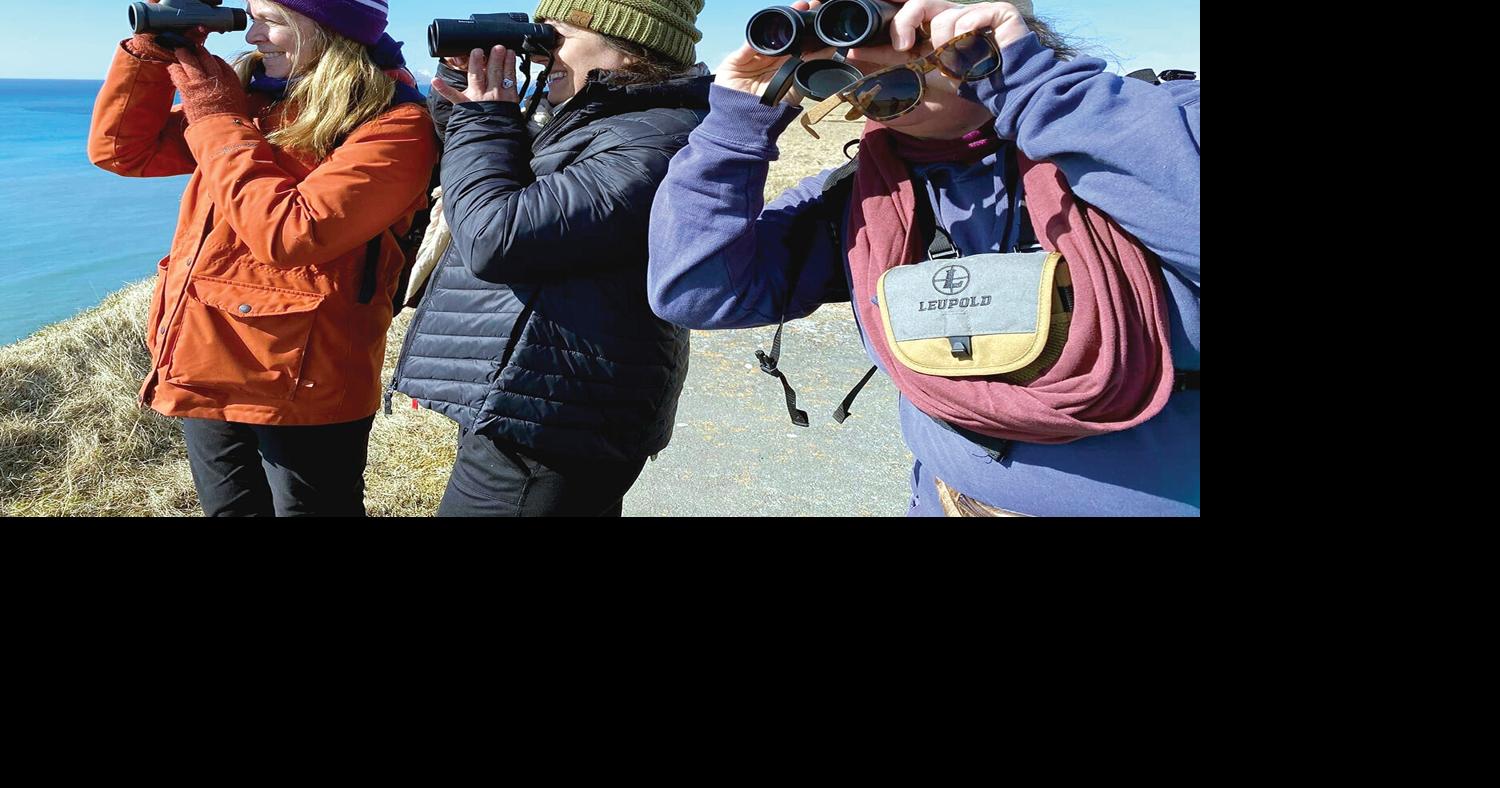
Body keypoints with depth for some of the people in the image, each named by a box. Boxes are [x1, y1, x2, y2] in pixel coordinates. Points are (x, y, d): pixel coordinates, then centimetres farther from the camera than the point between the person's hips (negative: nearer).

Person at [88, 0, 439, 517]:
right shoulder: (253, 100, 8)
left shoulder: (394, 126, -14)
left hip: (299, 384, -7)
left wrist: (215, 117, -12)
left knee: (305, 506, 10)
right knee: (230, 509, 21)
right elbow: (119, 149, 14)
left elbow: (289, 235, -24)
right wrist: (156, 46, 2)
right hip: (203, 368, 7)